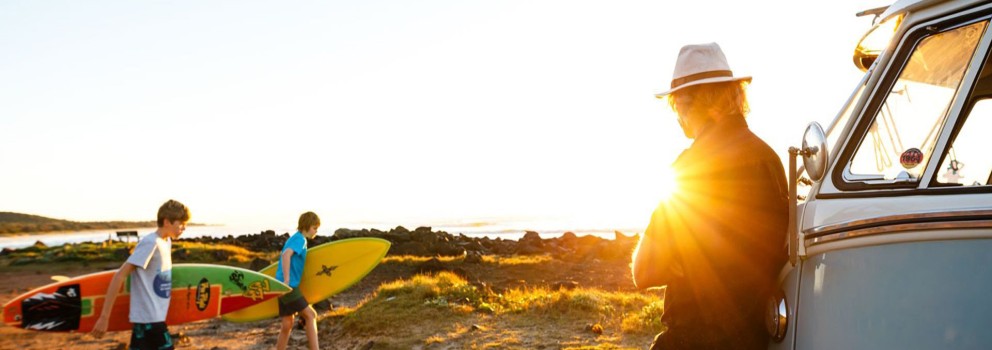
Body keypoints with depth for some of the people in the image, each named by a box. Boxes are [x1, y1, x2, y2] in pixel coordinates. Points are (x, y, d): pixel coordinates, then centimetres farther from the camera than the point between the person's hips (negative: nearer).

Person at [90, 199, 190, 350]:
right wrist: (104, 316, -20)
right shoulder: (150, 243, -17)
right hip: (149, 317, -8)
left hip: (153, 316, 8)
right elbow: (120, 276, -19)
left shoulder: (166, 241, 9)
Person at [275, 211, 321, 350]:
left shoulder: (295, 238, 19)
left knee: (287, 324, 12)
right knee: (311, 315, -8)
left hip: (285, 287, 9)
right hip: (289, 286, -9)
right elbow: (286, 255, -27)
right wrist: (286, 280, -28)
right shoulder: (299, 239, -11)